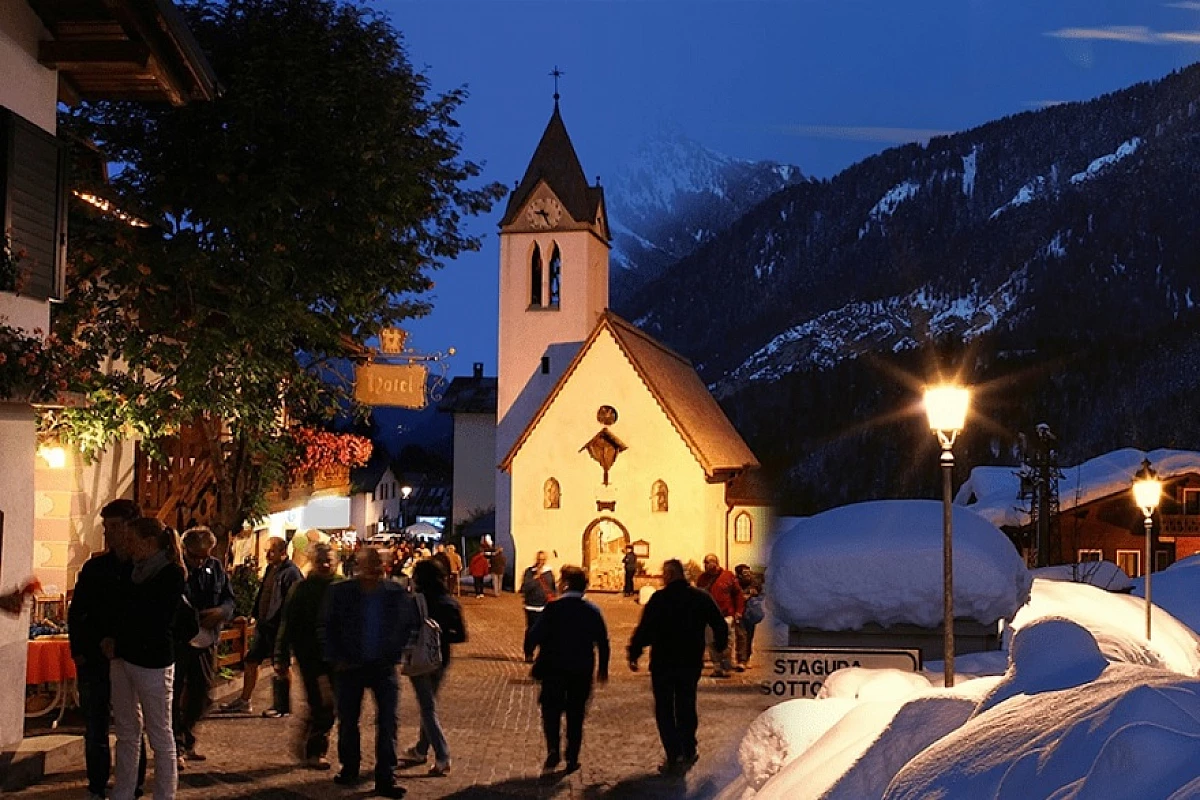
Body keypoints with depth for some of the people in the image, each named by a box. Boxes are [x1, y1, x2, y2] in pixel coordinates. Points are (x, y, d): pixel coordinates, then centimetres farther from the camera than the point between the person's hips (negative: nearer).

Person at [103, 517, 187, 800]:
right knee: (126, 732, 13)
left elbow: (153, 619, -12)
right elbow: (118, 607, 14)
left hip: (152, 661, -8)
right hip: (122, 658, 8)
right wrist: (109, 637, -4)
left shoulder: (172, 574, -10)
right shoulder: (136, 571, 12)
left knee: (160, 736, 0)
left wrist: (117, 642, -4)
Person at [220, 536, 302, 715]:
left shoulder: (291, 573, -16)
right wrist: (257, 616, 17)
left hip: (279, 627, -9)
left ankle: (282, 707, 11)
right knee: (251, 661, 13)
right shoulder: (270, 569, 13)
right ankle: (244, 700, 24)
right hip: (264, 625, 9)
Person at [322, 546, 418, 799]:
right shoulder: (340, 592, -5)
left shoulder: (397, 593, -4)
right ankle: (349, 769, 29)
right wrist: (336, 659, -4)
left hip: (383, 666, 0)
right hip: (350, 665, 0)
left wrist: (395, 654, 1)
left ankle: (385, 778, 3)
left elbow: (409, 625, 8)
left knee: (387, 723, -4)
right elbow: (327, 627, 3)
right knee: (347, 721, 10)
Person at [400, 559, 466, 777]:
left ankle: (442, 757, -10)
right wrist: (441, 636, 9)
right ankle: (421, 750, 35)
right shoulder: (451, 603, -2)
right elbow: (461, 635, -1)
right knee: (429, 704, 22)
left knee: (428, 708, 0)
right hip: (441, 660, 5)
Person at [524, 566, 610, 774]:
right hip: (582, 671, 3)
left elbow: (535, 633, -13)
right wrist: (603, 668, 13)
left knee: (551, 711, 9)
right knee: (576, 715, 12)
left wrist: (529, 652, 7)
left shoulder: (554, 608, -12)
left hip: (554, 669, -3)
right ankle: (572, 759, 12)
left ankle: (553, 750, -9)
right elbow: (602, 641, 2)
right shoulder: (592, 610, -1)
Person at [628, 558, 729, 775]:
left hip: (663, 663, -4)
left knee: (664, 710, 5)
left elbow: (644, 629, -17)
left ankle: (674, 758, -3)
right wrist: (720, 646, 27)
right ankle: (688, 753, 22)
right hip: (691, 663, 4)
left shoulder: (659, 599, -13)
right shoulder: (702, 597, 2)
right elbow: (720, 626, 9)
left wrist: (634, 654, -5)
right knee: (687, 708, 18)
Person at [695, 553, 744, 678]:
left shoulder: (728, 576, -1)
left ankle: (726, 668, 7)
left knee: (727, 644, -1)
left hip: (726, 616, -3)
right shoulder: (702, 578, 8)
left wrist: (738, 612, -2)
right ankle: (717, 668, 12)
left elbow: (738, 594, 3)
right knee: (712, 645, 4)